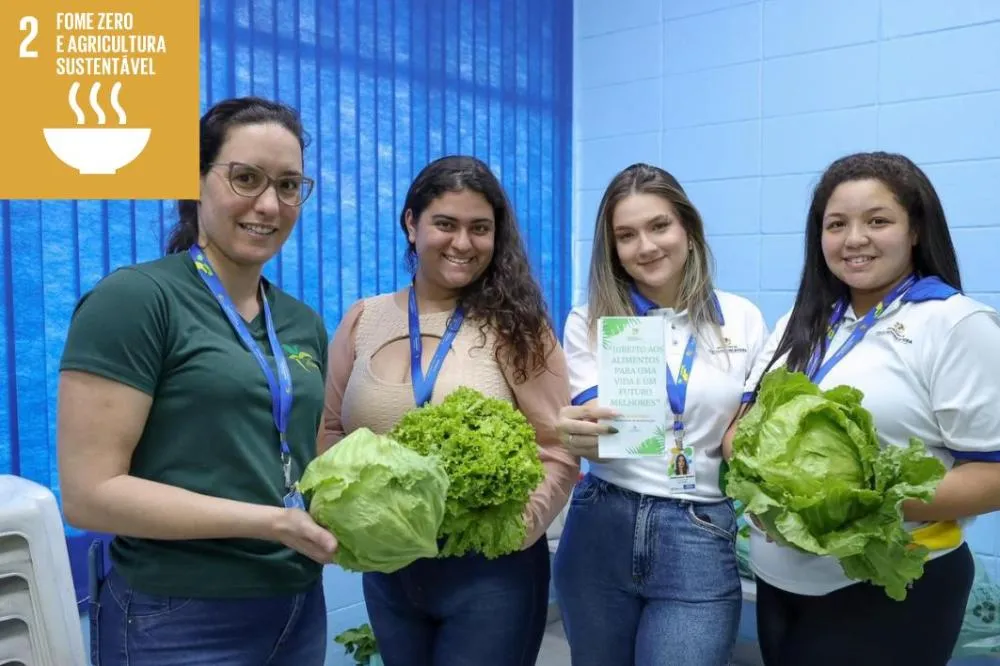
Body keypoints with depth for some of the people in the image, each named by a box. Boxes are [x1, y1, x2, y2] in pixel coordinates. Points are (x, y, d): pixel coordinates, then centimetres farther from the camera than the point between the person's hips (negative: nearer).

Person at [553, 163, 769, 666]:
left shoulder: (743, 319, 2)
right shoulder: (588, 321, -1)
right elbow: (597, 433, -9)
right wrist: (581, 434, -32)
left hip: (700, 538, 0)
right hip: (602, 529, 1)